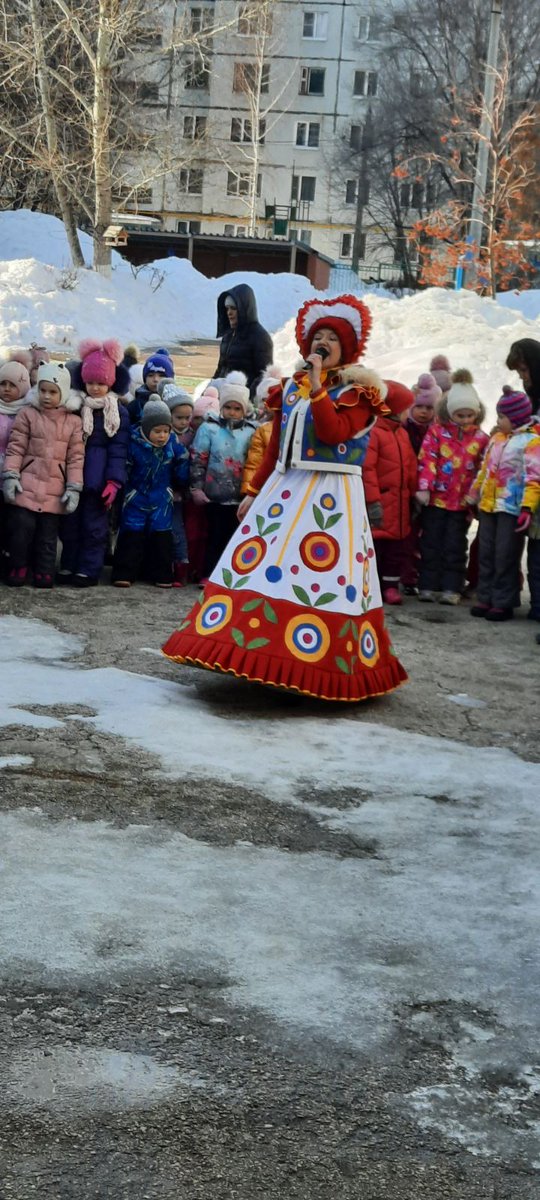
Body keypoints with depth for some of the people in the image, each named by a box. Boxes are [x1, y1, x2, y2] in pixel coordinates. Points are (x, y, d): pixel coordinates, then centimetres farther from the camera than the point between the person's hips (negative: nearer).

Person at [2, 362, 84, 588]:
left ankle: (44, 572, 15)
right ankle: (18, 567, 10)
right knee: (22, 526, -7)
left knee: (48, 531, 5)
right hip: (27, 484, -1)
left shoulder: (73, 421, 5)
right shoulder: (27, 414, 2)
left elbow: (76, 457, 4)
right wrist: (10, 476, -10)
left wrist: (74, 488, -2)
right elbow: (15, 448, 0)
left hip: (54, 489, 1)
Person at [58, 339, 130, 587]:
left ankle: (89, 569, 8)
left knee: (94, 524, 2)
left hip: (98, 478, -3)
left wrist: (114, 481, -11)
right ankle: (68, 565, 19)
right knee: (69, 522, 9)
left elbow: (118, 449, -4)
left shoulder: (119, 413, -2)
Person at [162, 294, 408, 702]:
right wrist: (253, 492, 16)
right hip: (284, 489, 6)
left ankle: (313, 666, -3)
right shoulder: (290, 388, 15)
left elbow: (334, 433, -19)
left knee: (321, 574, -8)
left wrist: (317, 387, -18)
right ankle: (260, 655, 9)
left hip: (332, 497, -6)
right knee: (257, 565, 2)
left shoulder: (358, 392, -1)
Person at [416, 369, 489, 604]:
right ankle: (428, 585, 13)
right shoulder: (437, 431, -3)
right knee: (431, 542, 6)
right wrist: (424, 487, -17)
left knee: (455, 546, 5)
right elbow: (427, 459, -8)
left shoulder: (480, 438, 2)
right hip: (435, 498, -1)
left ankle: (452, 587, 10)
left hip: (462, 502, 1)